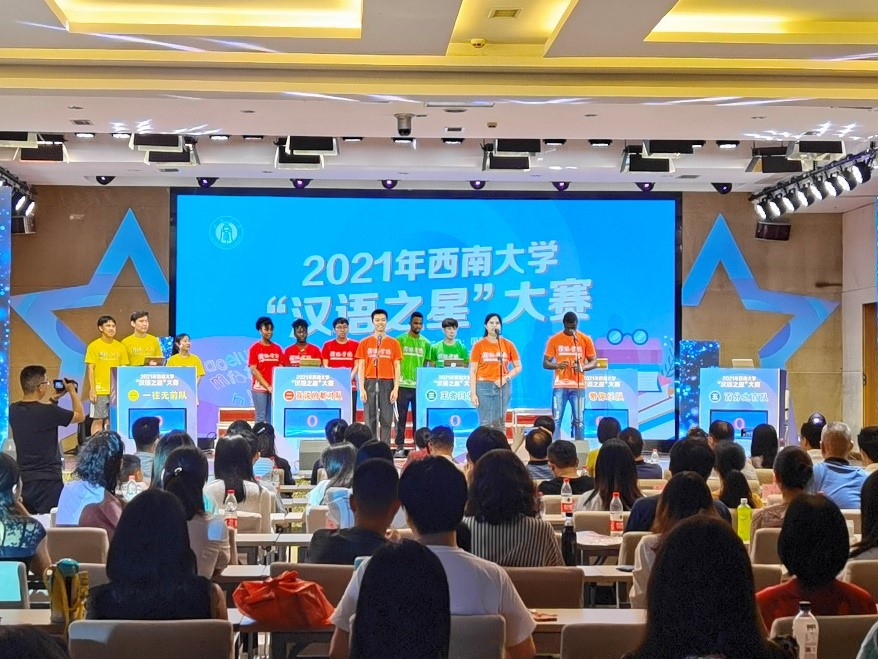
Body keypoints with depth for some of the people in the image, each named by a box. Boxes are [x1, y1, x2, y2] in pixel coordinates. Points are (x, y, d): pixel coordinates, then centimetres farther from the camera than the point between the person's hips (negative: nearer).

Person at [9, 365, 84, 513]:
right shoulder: (49, 412, -18)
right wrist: (72, 391, 12)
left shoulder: (13, 410, 1)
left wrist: (54, 399, 24)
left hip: (22, 480, 6)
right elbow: (80, 416, -1)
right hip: (48, 481, -6)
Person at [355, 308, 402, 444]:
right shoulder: (364, 343, 7)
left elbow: (397, 367, 6)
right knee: (370, 418, 0)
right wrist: (362, 388, -4)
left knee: (386, 419, -2)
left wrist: (396, 388, -3)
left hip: (387, 383, 0)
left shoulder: (393, 343, 7)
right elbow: (361, 366, 6)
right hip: (370, 383, 0)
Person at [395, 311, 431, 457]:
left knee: (418, 417, 5)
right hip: (403, 385, -2)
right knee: (402, 417, 1)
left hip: (419, 386, 2)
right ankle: (400, 447, 4)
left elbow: (425, 365, 13)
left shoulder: (426, 343, 9)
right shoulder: (400, 340, 2)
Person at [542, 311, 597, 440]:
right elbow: (545, 363, 3)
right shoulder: (554, 339, 1)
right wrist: (557, 365, -19)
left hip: (578, 386, 0)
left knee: (578, 420, 2)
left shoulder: (586, 339, 2)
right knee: (556, 419, -2)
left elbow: (594, 362, 5)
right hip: (560, 386, 0)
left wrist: (583, 367, -16)